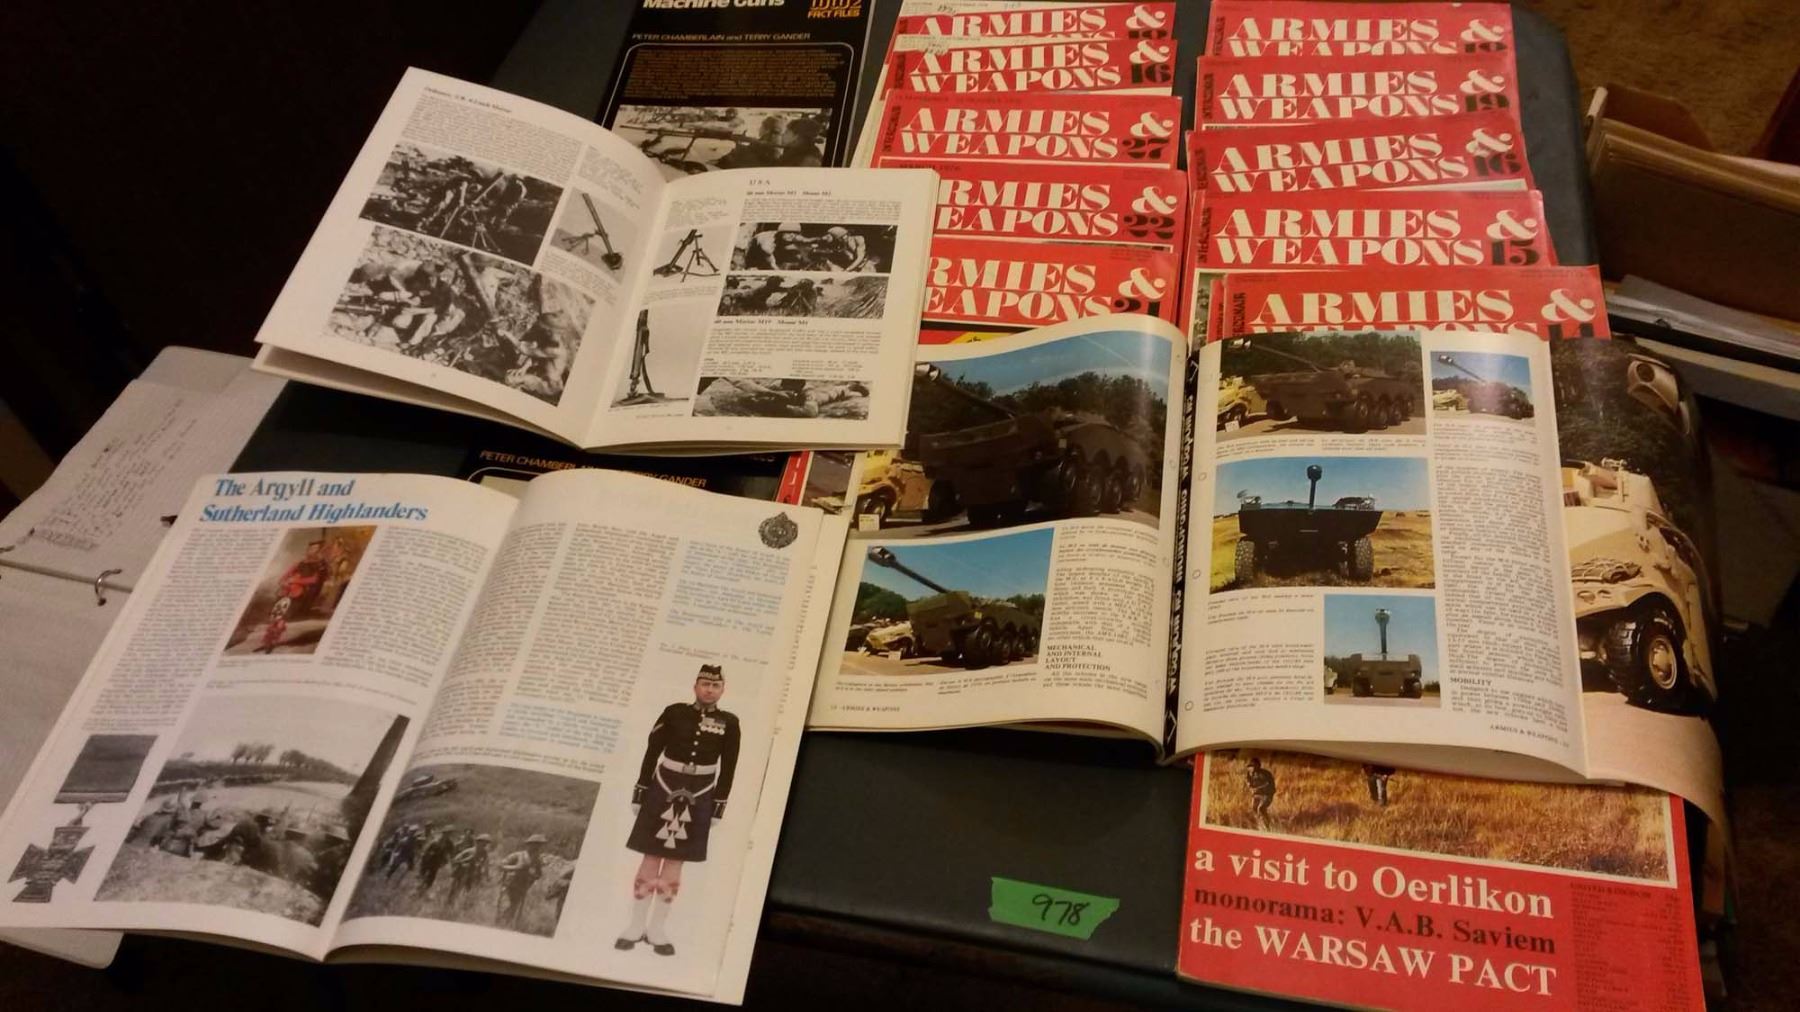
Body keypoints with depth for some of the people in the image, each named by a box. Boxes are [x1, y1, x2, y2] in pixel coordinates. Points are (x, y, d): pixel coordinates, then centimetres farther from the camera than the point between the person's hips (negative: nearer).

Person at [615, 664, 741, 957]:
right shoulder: (674, 712, -3)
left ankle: (656, 929, 15)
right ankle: (636, 926, 13)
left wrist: (718, 807, 1)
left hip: (699, 799, 1)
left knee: (675, 862, 6)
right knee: (651, 858, 3)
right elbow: (652, 752, 0)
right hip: (662, 791, -1)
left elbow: (728, 768, 3)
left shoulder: (729, 723, 1)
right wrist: (639, 792, -1)